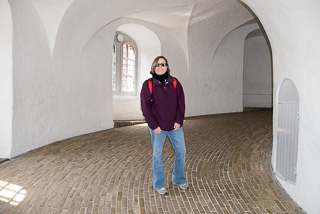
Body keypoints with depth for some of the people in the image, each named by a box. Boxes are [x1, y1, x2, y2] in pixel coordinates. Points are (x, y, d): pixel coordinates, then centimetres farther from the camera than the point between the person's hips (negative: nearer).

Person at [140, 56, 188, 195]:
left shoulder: (175, 83, 4)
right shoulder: (148, 85, -4)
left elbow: (181, 103, 3)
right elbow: (145, 107, -6)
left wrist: (179, 121, -7)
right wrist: (154, 126, -12)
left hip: (175, 126, 3)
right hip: (158, 128, -3)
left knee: (181, 151, 11)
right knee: (157, 154, 6)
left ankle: (178, 180, 32)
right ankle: (159, 185, 24)